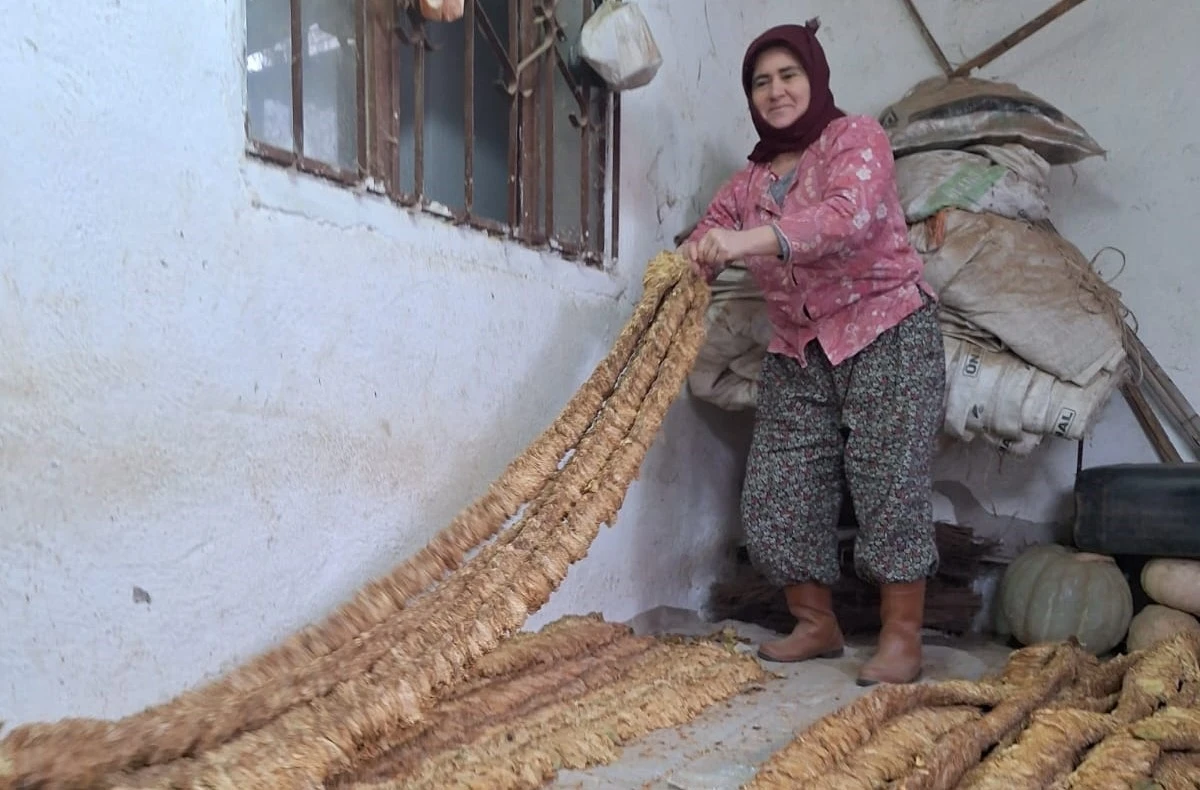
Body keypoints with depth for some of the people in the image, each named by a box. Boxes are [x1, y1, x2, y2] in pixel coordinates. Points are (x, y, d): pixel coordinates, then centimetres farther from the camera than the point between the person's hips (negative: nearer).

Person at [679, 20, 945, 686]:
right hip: (798, 353, 6)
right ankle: (816, 625, 16)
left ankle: (902, 639, 2)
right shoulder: (748, 181, 14)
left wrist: (748, 242, -38)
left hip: (885, 333, -5)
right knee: (777, 494, 0)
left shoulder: (857, 138, -3)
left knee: (888, 484, -8)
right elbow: (704, 241, 4)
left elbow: (848, 214, -24)